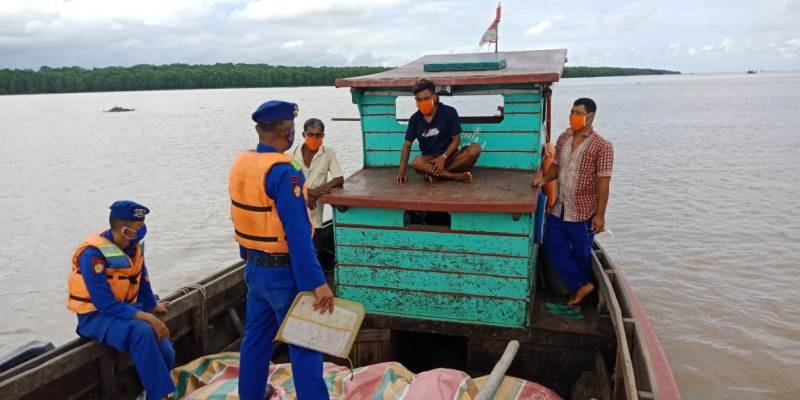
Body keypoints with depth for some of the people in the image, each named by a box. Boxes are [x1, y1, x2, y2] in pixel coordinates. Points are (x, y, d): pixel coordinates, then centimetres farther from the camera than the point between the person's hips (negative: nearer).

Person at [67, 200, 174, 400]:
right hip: (97, 316, -6)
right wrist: (147, 318, -30)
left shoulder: (135, 246, -3)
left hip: (126, 310, 6)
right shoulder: (94, 254, -23)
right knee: (142, 332, -35)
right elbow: (106, 305, -27)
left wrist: (152, 307, 1)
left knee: (165, 352, -14)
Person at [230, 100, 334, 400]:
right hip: (283, 272, -8)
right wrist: (317, 282, -24)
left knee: (256, 337, 20)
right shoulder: (282, 172, -22)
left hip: (254, 267, 8)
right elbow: (298, 234, -26)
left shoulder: (240, 164, 3)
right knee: (304, 345, 2)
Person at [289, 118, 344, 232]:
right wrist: (311, 191, -25)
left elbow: (339, 179, -7)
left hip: (314, 218, 0)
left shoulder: (329, 153, -4)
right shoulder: (293, 154, -4)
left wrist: (316, 193, -21)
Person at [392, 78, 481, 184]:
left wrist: (443, 157, -21)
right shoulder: (415, 119, 0)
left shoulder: (449, 112, -7)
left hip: (450, 155, 0)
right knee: (416, 163, -35)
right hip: (430, 159, 0)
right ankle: (456, 176, -27)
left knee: (475, 149, -29)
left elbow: (456, 140, -5)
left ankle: (437, 175, -27)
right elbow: (407, 145, 2)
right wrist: (401, 172, -7)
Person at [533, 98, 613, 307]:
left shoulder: (601, 146, -13)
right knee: (553, 247, 10)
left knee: (581, 254, 7)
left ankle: (579, 288, 27)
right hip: (559, 209, 7)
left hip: (583, 212, -7)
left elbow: (603, 183, -14)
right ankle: (582, 285, 22)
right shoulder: (563, 138, 6)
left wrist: (600, 215, -17)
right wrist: (545, 178, -4)